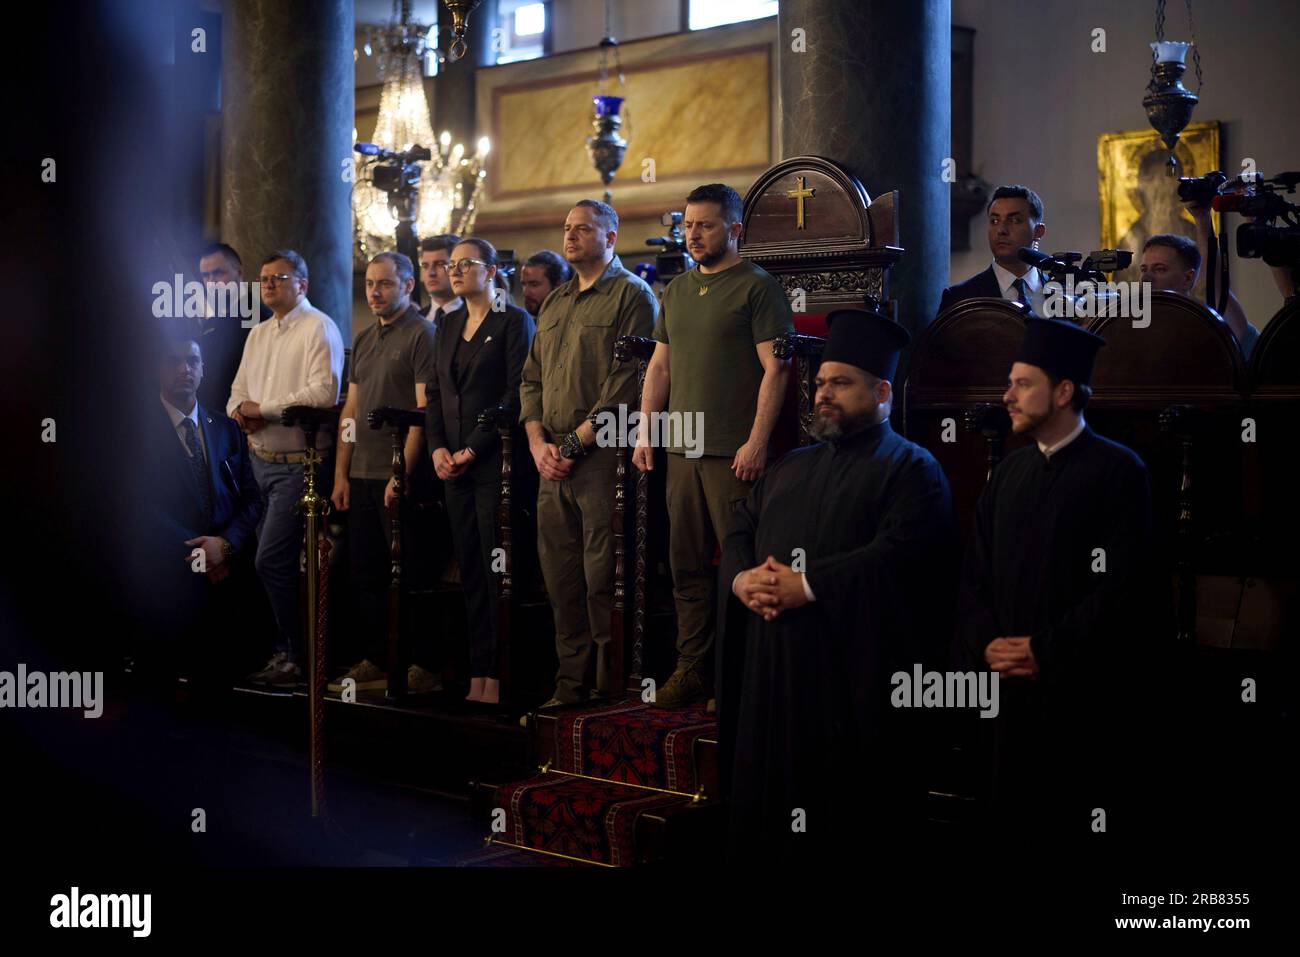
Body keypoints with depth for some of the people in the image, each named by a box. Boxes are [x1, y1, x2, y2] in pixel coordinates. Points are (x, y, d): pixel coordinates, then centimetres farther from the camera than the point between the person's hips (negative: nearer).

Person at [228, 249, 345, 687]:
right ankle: (284, 650, 18)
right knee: (274, 563, 9)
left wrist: (263, 409, -13)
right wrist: (241, 412, -5)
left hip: (298, 464, -8)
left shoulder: (318, 328, -8)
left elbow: (323, 392, -20)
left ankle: (299, 656, -1)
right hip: (261, 461, 8)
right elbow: (238, 390, 19)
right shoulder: (258, 334, 18)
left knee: (271, 561, -12)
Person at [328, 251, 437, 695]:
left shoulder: (422, 335, -6)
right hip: (361, 475, 8)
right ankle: (372, 663, 16)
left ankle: (421, 666, 2)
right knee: (365, 572, 9)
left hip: (399, 476, -8)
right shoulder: (363, 340, 18)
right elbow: (351, 409, 18)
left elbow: (424, 410, -13)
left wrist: (403, 474, -18)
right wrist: (341, 473, 11)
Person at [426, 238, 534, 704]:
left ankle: (499, 675, -3)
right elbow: (435, 391, 16)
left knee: (497, 570, -6)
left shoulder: (514, 321, -3)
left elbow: (515, 394, -10)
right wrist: (437, 448, 1)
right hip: (453, 464, 6)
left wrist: (473, 449, -13)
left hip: (493, 461, -6)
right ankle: (477, 673, 7)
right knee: (470, 570, 5)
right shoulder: (449, 325, 18)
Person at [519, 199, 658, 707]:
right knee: (560, 574, 7)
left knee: (602, 576, -7)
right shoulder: (553, 304, 21)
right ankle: (571, 684, 14)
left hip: (602, 453, -7)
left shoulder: (632, 295, -3)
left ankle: (609, 687, 0)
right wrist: (538, 442, 3)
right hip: (553, 459, 7)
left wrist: (575, 442, -13)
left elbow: (626, 382, -12)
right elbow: (531, 379, 20)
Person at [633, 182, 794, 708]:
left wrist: (757, 442, -17)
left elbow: (775, 368, -10)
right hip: (681, 449, 7)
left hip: (734, 453, -7)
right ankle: (692, 669, 16)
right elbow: (660, 366, 20)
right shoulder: (677, 291, 17)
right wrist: (645, 431, 11)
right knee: (688, 565, 9)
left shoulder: (757, 287, -4)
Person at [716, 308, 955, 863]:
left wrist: (807, 585, -19)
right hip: (772, 667, 7)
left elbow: (900, 552, -17)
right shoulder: (792, 467, 21)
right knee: (767, 795, 10)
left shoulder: (910, 468, -2)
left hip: (851, 670, -6)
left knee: (843, 807, -2)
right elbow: (739, 531, 16)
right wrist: (743, 579, -7)